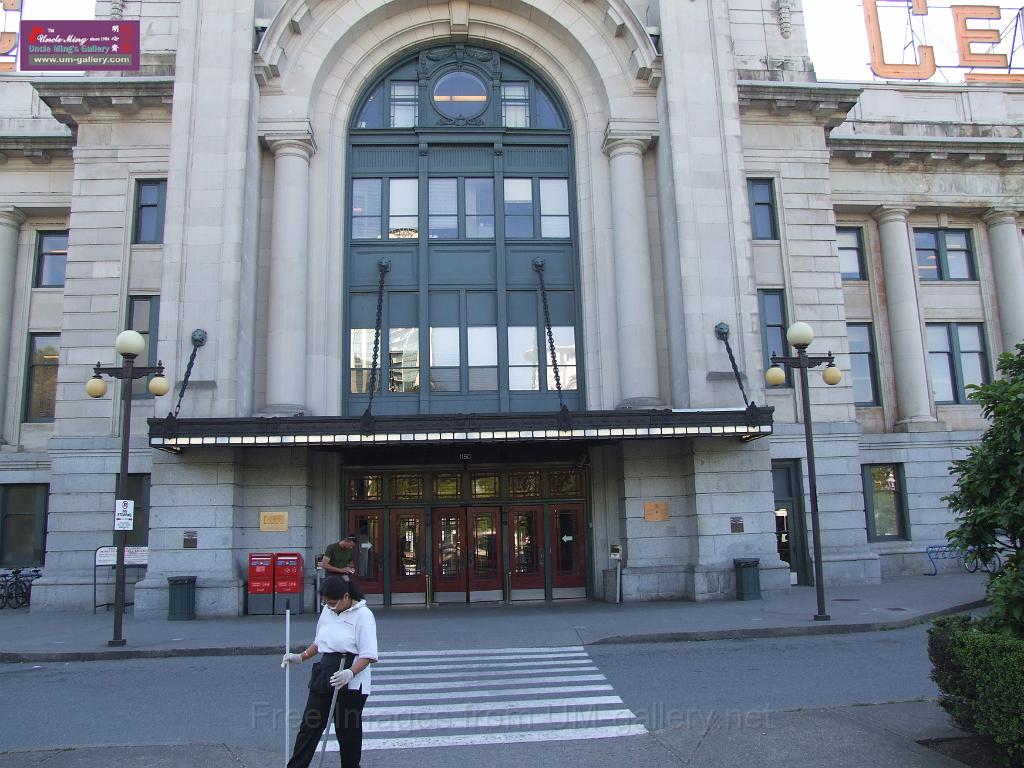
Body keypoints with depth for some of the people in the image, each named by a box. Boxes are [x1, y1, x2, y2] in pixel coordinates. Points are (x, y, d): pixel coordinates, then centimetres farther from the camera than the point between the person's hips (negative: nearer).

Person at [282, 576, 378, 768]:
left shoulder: (363, 615, -14)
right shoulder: (327, 612, 6)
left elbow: (368, 656, -17)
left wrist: (350, 673, -31)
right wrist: (300, 657, 7)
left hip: (351, 683, -6)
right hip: (324, 675, 6)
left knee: (348, 730, 6)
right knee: (309, 724, 6)